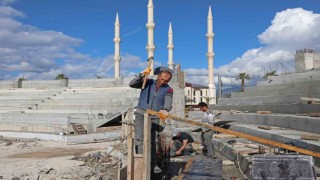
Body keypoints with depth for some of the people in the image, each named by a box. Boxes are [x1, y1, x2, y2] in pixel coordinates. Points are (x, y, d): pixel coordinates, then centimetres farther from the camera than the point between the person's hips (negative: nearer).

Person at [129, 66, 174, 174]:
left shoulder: (168, 90, -3)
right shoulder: (148, 82, -1)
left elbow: (168, 103, -21)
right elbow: (132, 84, -11)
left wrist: (165, 110, -44)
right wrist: (142, 75, -26)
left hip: (154, 117, 1)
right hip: (141, 114, -1)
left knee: (152, 141, 7)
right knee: (139, 139, -14)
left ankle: (153, 164, 19)